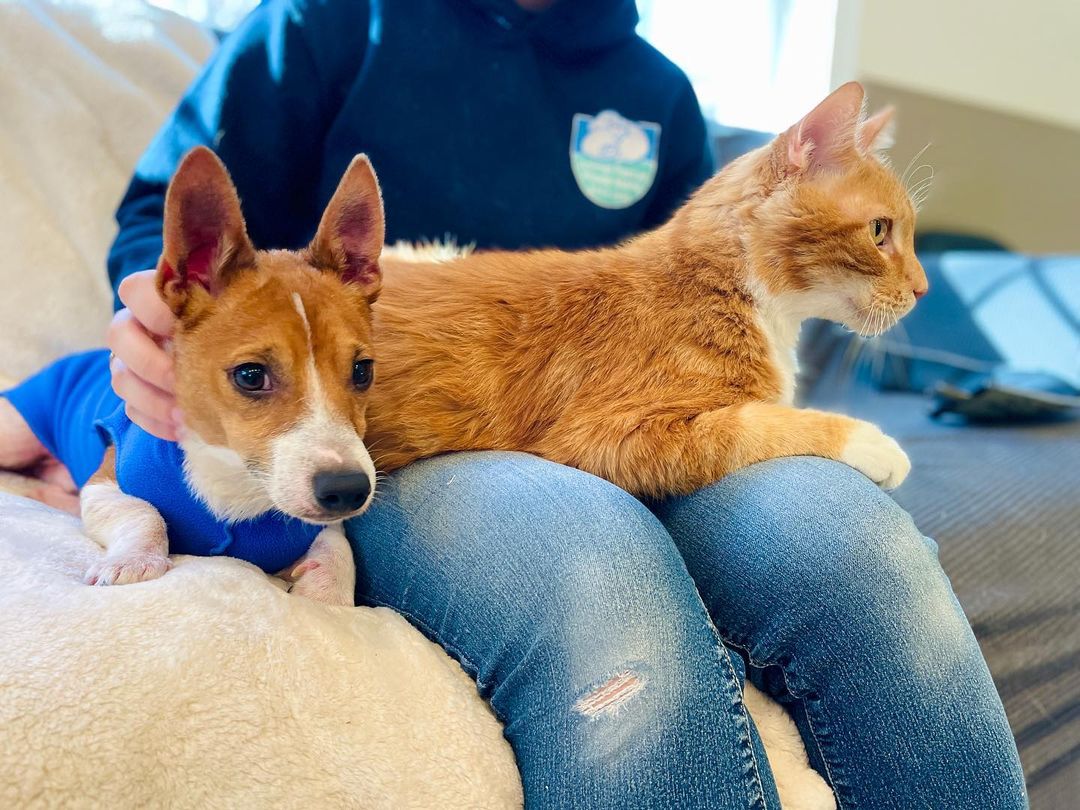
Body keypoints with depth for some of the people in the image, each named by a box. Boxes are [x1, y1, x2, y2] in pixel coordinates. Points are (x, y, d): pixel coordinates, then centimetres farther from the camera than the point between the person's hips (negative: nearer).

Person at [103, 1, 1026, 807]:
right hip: (391, 458, -3)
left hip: (613, 460, 4)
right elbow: (166, 213, 11)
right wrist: (170, 314, -14)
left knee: (852, 533, -31)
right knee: (604, 579, -39)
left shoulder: (658, 92, 22)